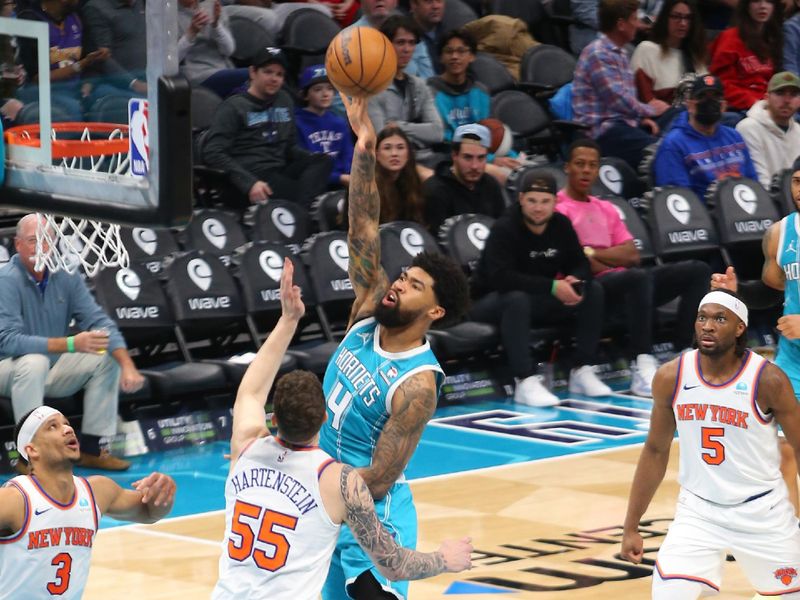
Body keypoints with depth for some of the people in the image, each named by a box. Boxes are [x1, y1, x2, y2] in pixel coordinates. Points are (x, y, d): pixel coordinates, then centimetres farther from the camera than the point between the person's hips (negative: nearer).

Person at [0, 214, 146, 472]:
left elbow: (99, 322, -6)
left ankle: (90, 449, -4)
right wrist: (70, 344, -38)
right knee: (34, 361, -36)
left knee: (108, 357, -9)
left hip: (53, 372, 6)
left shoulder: (66, 276, -3)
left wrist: (128, 366, -23)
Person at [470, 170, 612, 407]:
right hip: (492, 301, -6)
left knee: (593, 291, -10)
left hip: (541, 301, 6)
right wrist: (552, 287, -36)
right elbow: (500, 276, -32)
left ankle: (582, 371, -9)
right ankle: (525, 381, -41)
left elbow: (580, 264, 3)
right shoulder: (504, 229, -20)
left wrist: (575, 281, -24)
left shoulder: (561, 225, -2)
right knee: (517, 299, -39)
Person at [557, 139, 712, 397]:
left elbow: (632, 256, 12)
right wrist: (613, 259, -4)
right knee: (638, 277, -39)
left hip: (623, 282, 8)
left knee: (697, 271, -6)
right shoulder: (558, 208, 3)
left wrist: (592, 253, -2)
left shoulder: (607, 209, 25)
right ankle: (642, 365, -43)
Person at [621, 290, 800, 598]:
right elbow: (656, 451, 5)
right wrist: (631, 527, 6)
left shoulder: (768, 380, -16)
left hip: (762, 512, -1)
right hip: (698, 512, 1)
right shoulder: (671, 377, -7)